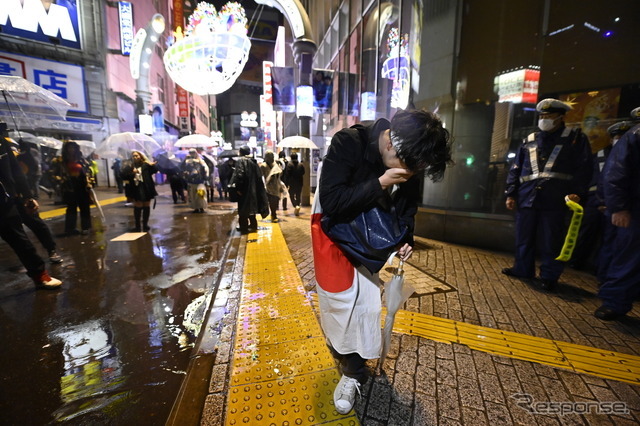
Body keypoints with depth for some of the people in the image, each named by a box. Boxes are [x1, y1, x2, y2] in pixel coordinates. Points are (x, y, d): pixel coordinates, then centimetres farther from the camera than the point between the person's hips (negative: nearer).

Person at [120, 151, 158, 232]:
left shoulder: (146, 165, 3)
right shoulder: (130, 167, 8)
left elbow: (155, 170, -7)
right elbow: (123, 175, -1)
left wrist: (152, 166, -26)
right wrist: (132, 173, -14)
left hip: (146, 189, -1)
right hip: (136, 190, 1)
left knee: (146, 207, 7)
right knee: (137, 207, 1)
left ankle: (145, 225, 19)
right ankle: (138, 226, 10)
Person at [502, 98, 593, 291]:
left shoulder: (576, 138, 8)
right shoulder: (529, 141, 16)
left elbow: (584, 168, 1)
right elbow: (515, 169, 14)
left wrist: (577, 192, -13)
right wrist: (510, 193, 7)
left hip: (555, 200, -3)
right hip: (527, 197, 4)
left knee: (551, 240, 3)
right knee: (524, 237, 11)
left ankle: (549, 276, 16)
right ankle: (522, 269, 26)